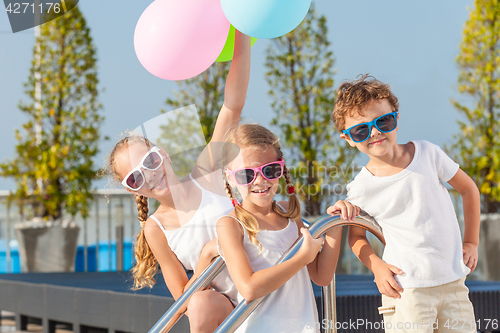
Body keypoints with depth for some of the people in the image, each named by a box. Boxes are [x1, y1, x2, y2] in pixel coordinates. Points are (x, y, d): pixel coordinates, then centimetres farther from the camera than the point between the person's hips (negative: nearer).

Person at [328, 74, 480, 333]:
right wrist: (376, 266, -7)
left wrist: (471, 243, 11)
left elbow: (468, 189, 13)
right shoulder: (361, 188, -6)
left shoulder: (427, 153, -2)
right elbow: (356, 235, 10)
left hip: (453, 281, 3)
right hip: (405, 289, -3)